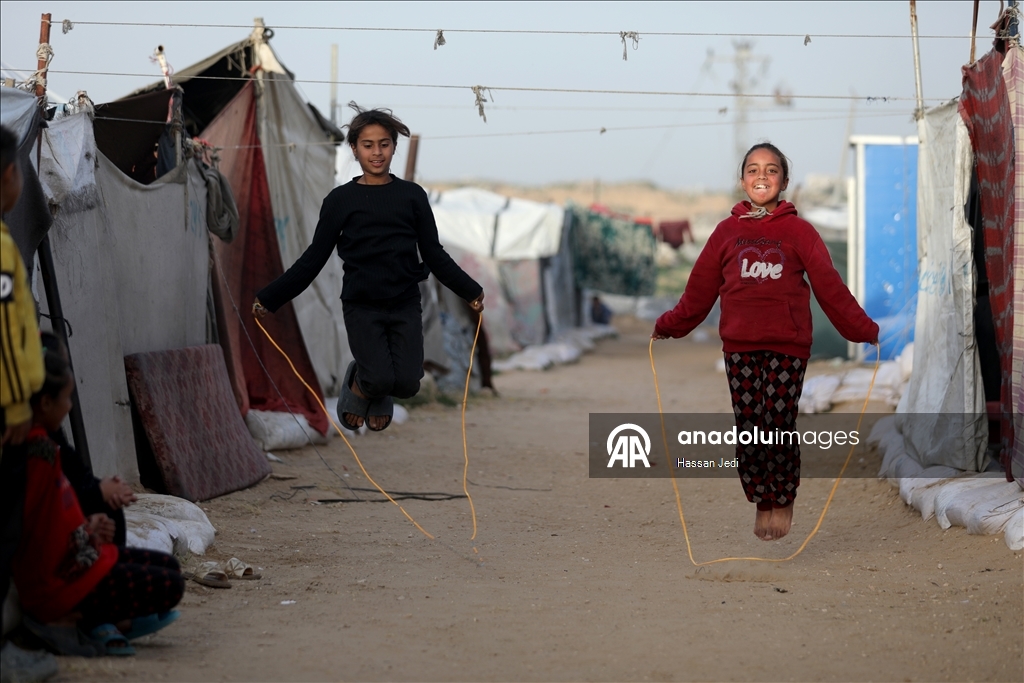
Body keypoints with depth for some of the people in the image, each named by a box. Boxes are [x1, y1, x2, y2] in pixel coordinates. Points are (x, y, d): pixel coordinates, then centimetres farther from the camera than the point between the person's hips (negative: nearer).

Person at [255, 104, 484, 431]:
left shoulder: (412, 196, 6)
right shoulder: (340, 201, 2)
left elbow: (434, 254, 11)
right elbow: (313, 259, 4)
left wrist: (471, 291, 7)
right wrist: (269, 297, 1)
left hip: (405, 305, 2)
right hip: (361, 306, -2)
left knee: (407, 384, -13)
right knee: (379, 379, -19)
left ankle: (380, 397, 23)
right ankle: (357, 384, 18)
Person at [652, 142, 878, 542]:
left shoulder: (798, 231, 3)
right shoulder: (727, 231, 8)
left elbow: (830, 287, 0)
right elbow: (699, 289, 10)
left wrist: (865, 330, -5)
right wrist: (667, 327, 7)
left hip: (787, 347, -2)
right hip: (739, 348, 2)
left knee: (779, 425, -4)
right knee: (748, 429, 0)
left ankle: (784, 502, 15)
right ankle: (761, 504, 14)